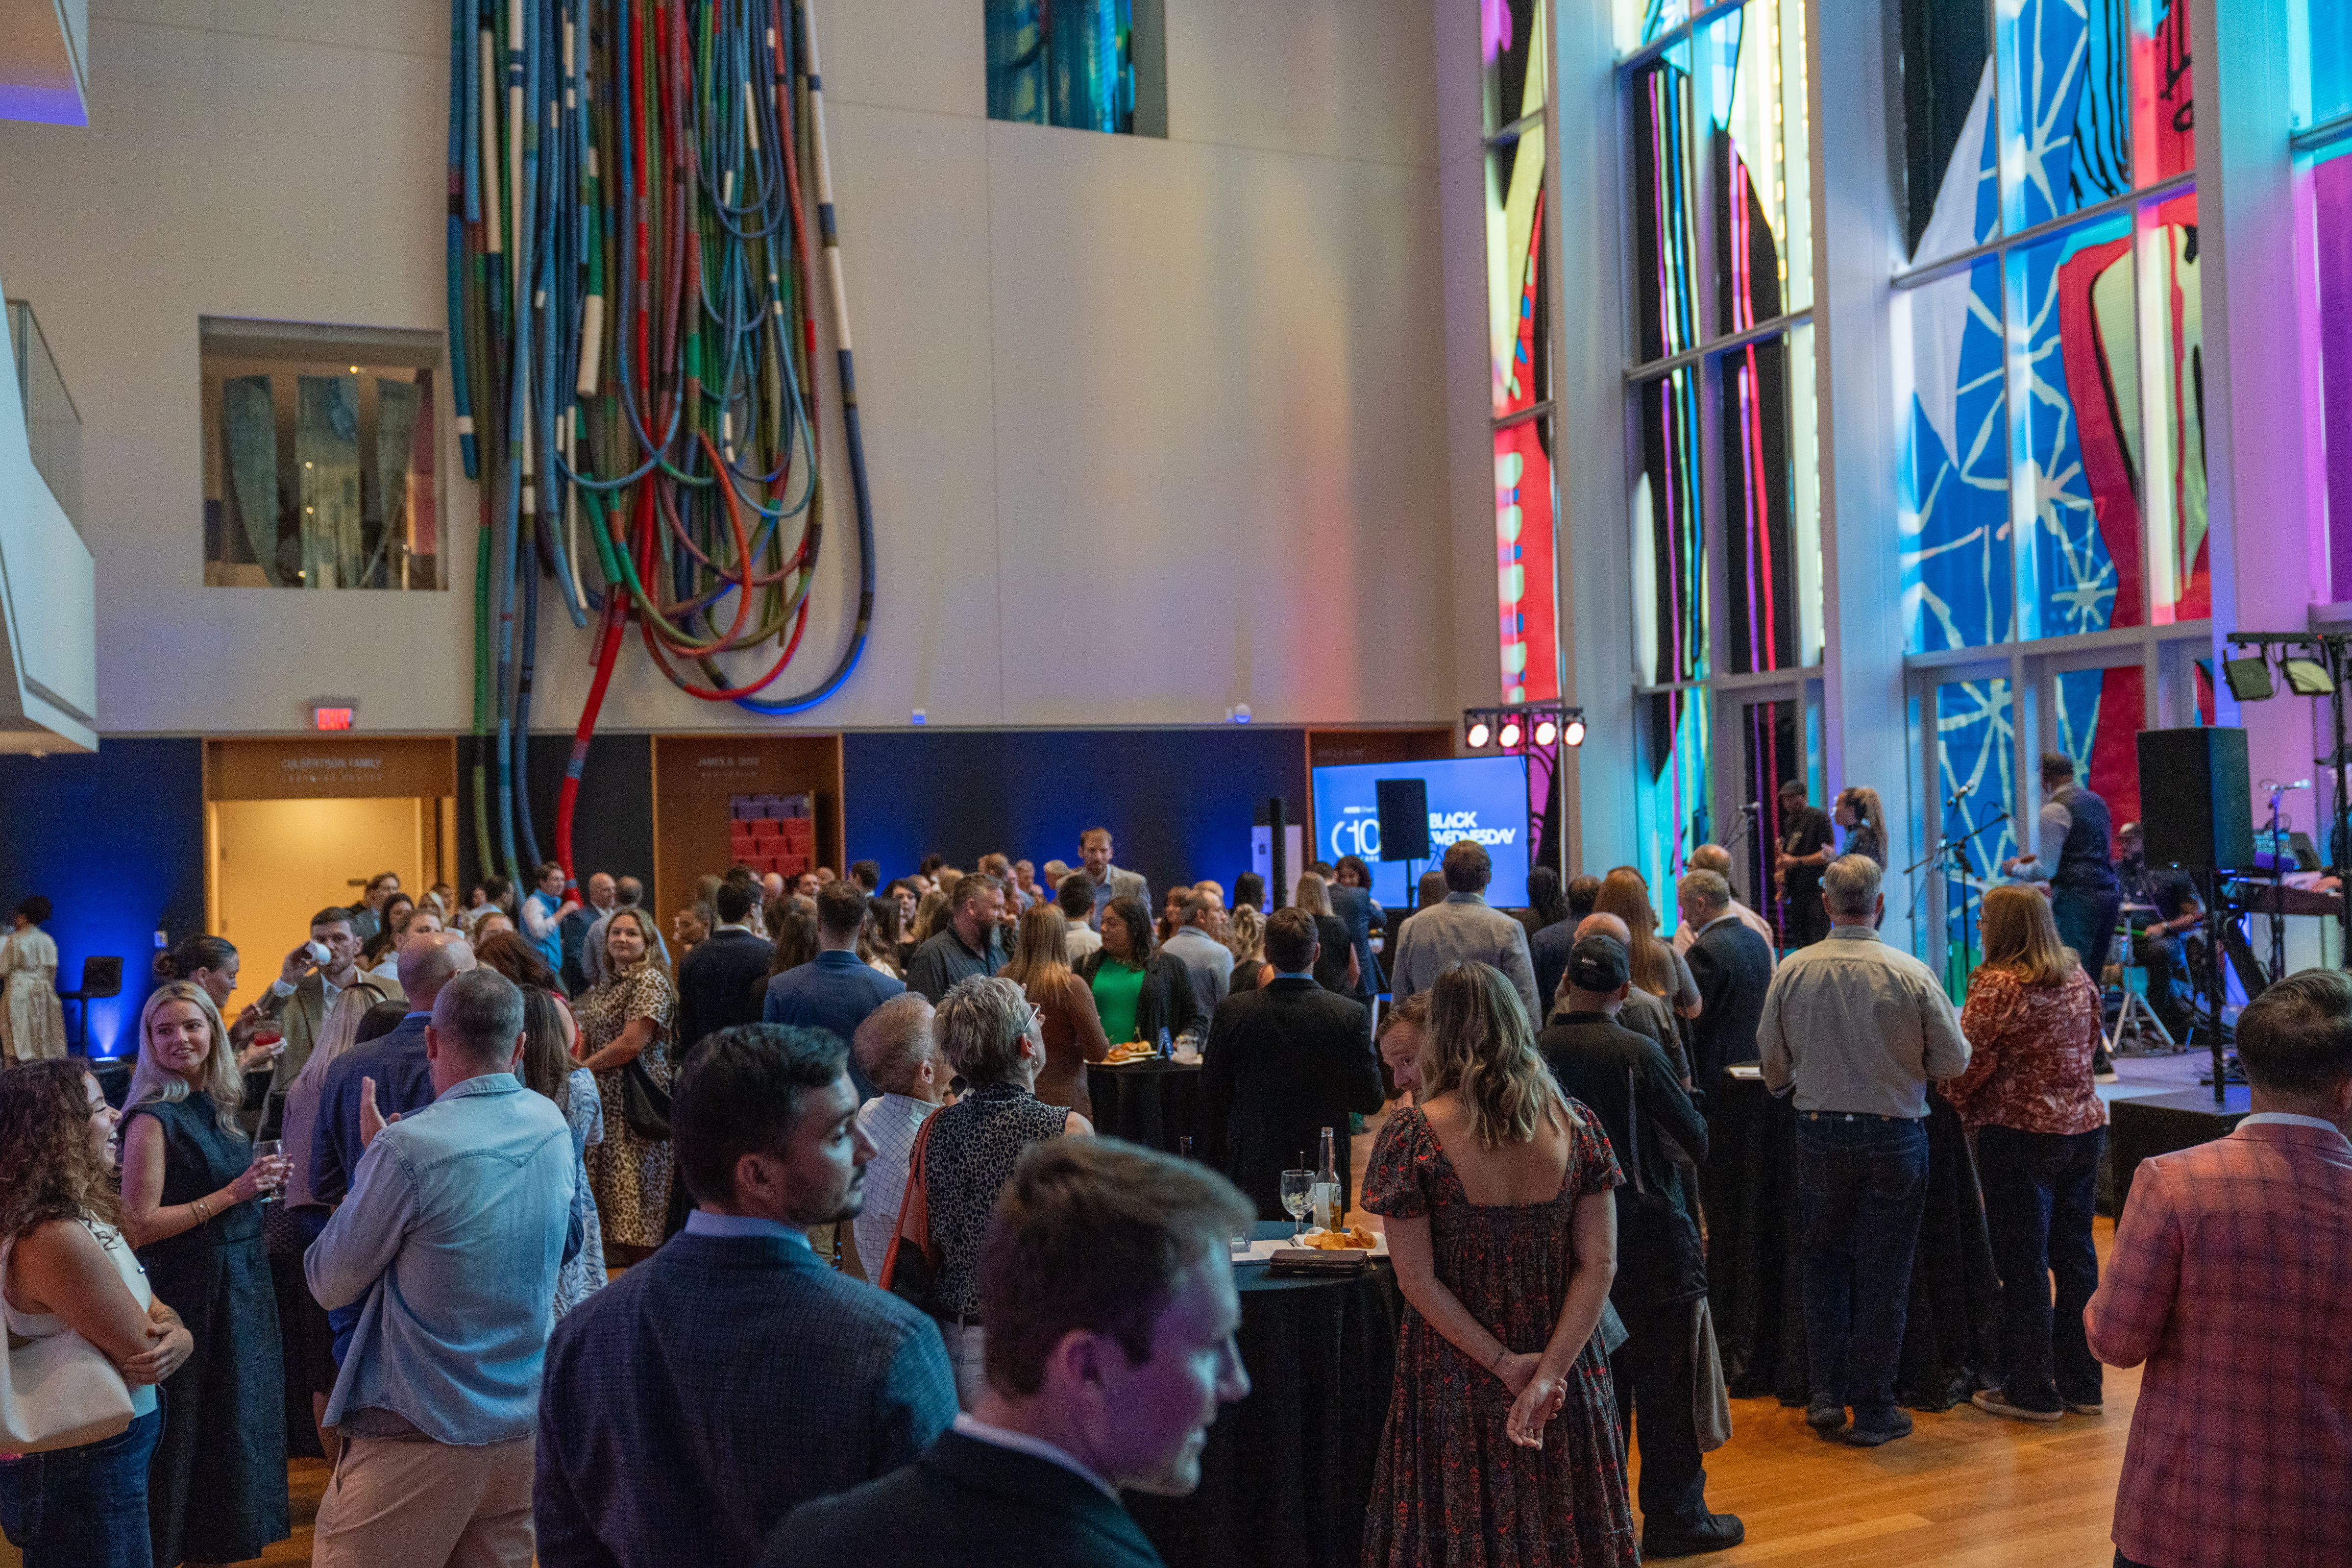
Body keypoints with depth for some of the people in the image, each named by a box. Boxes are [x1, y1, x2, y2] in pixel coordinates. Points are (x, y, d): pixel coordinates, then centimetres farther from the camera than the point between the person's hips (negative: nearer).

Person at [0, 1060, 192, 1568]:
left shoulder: (84, 1217, 5)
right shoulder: (56, 1239, -27)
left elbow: (156, 1314, 6)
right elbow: (144, 1353, -22)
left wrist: (179, 1337, -16)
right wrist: (168, 1337, 0)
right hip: (80, 1475, -9)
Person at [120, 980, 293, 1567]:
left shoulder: (216, 1106, 7)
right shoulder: (153, 1118, -15)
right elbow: (140, 1225, -19)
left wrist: (263, 1182, 3)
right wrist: (233, 1193, -22)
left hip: (241, 1282, 8)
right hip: (191, 1292, -8)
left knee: (238, 1421, 17)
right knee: (190, 1429, 3)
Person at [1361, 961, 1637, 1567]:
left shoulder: (1412, 1135, -14)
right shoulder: (1575, 1125, -5)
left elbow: (1417, 1279, -14)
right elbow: (1599, 1262, -8)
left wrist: (1505, 1364, -10)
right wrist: (1548, 1375, -12)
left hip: (1453, 1379, -3)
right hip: (1566, 1381, 3)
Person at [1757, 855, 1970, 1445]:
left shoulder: (1792, 970, -7)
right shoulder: (1911, 974, -13)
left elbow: (1772, 1060, 3)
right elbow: (1954, 1061, -5)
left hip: (1819, 1133, 2)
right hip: (1894, 1134, -1)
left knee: (1824, 1263, 17)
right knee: (1882, 1273, 8)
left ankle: (1826, 1395, 16)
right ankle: (1873, 1411, 15)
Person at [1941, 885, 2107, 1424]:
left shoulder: (1997, 985, -16)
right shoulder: (2078, 977, 7)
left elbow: (1970, 1063, -15)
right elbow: (2090, 1046, 17)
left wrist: (1956, 1105, 2)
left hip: (2021, 1132, -7)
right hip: (2084, 1124, 7)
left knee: (2022, 1261, 2)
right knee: (2074, 1253, 14)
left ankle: (2031, 1390, 9)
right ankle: (2081, 1383, 23)